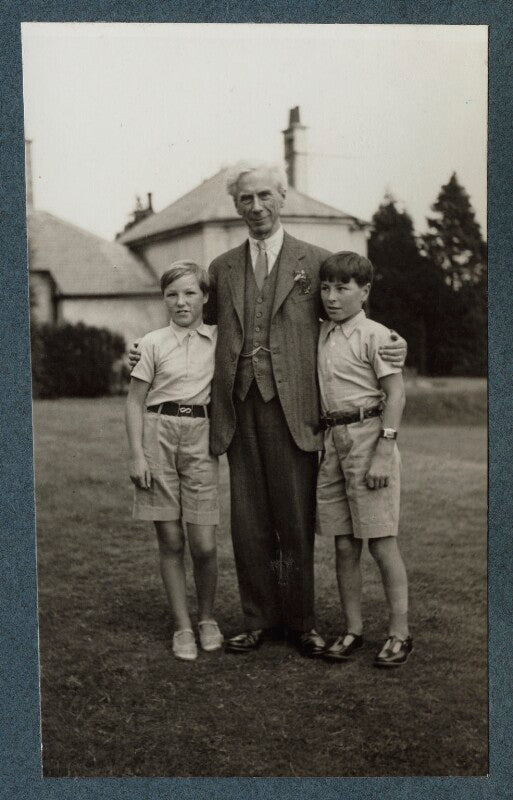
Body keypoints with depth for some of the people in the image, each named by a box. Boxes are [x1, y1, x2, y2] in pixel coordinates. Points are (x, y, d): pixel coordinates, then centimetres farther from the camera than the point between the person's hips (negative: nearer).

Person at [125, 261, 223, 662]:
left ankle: (207, 618, 23)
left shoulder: (219, 338, 7)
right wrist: (137, 454, -4)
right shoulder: (154, 343, 3)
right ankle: (182, 626, 18)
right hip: (158, 434, 0)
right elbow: (135, 402, 4)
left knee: (204, 544, -2)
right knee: (171, 541, 5)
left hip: (200, 437, 0)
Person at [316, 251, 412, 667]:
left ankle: (399, 633, 9)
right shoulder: (322, 335, 12)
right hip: (333, 439, 6)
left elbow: (396, 395, -12)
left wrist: (383, 453, -18)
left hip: (368, 436, -6)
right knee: (344, 545, 10)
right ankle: (353, 629, 20)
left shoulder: (374, 336, -8)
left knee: (381, 542, -1)